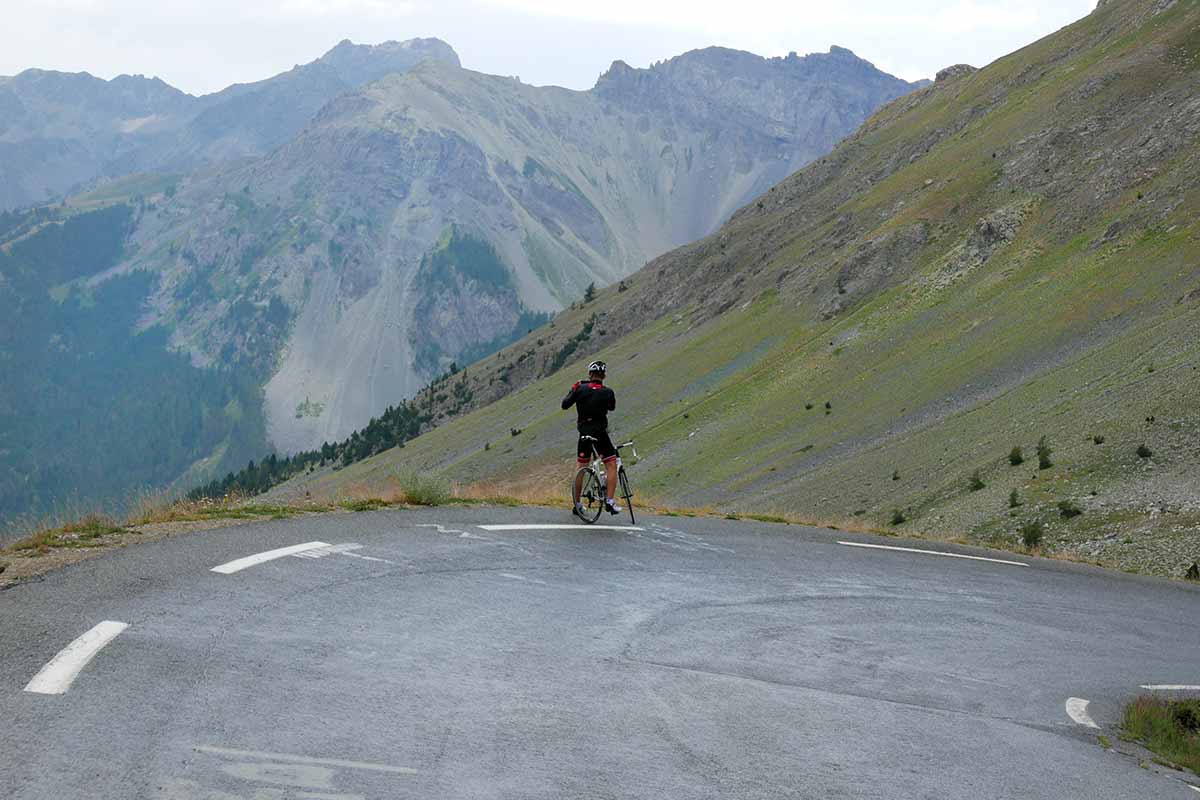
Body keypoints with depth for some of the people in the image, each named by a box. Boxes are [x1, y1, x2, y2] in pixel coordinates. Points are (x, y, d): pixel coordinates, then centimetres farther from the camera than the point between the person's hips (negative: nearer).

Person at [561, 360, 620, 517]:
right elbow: (612, 407, 14)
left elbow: (564, 405, 2)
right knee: (611, 465, 3)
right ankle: (610, 501, -11)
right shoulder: (607, 392, -7)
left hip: (584, 432, 3)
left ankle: (577, 504, 21)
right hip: (600, 433, -3)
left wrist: (572, 391, 16)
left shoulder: (580, 388, -5)